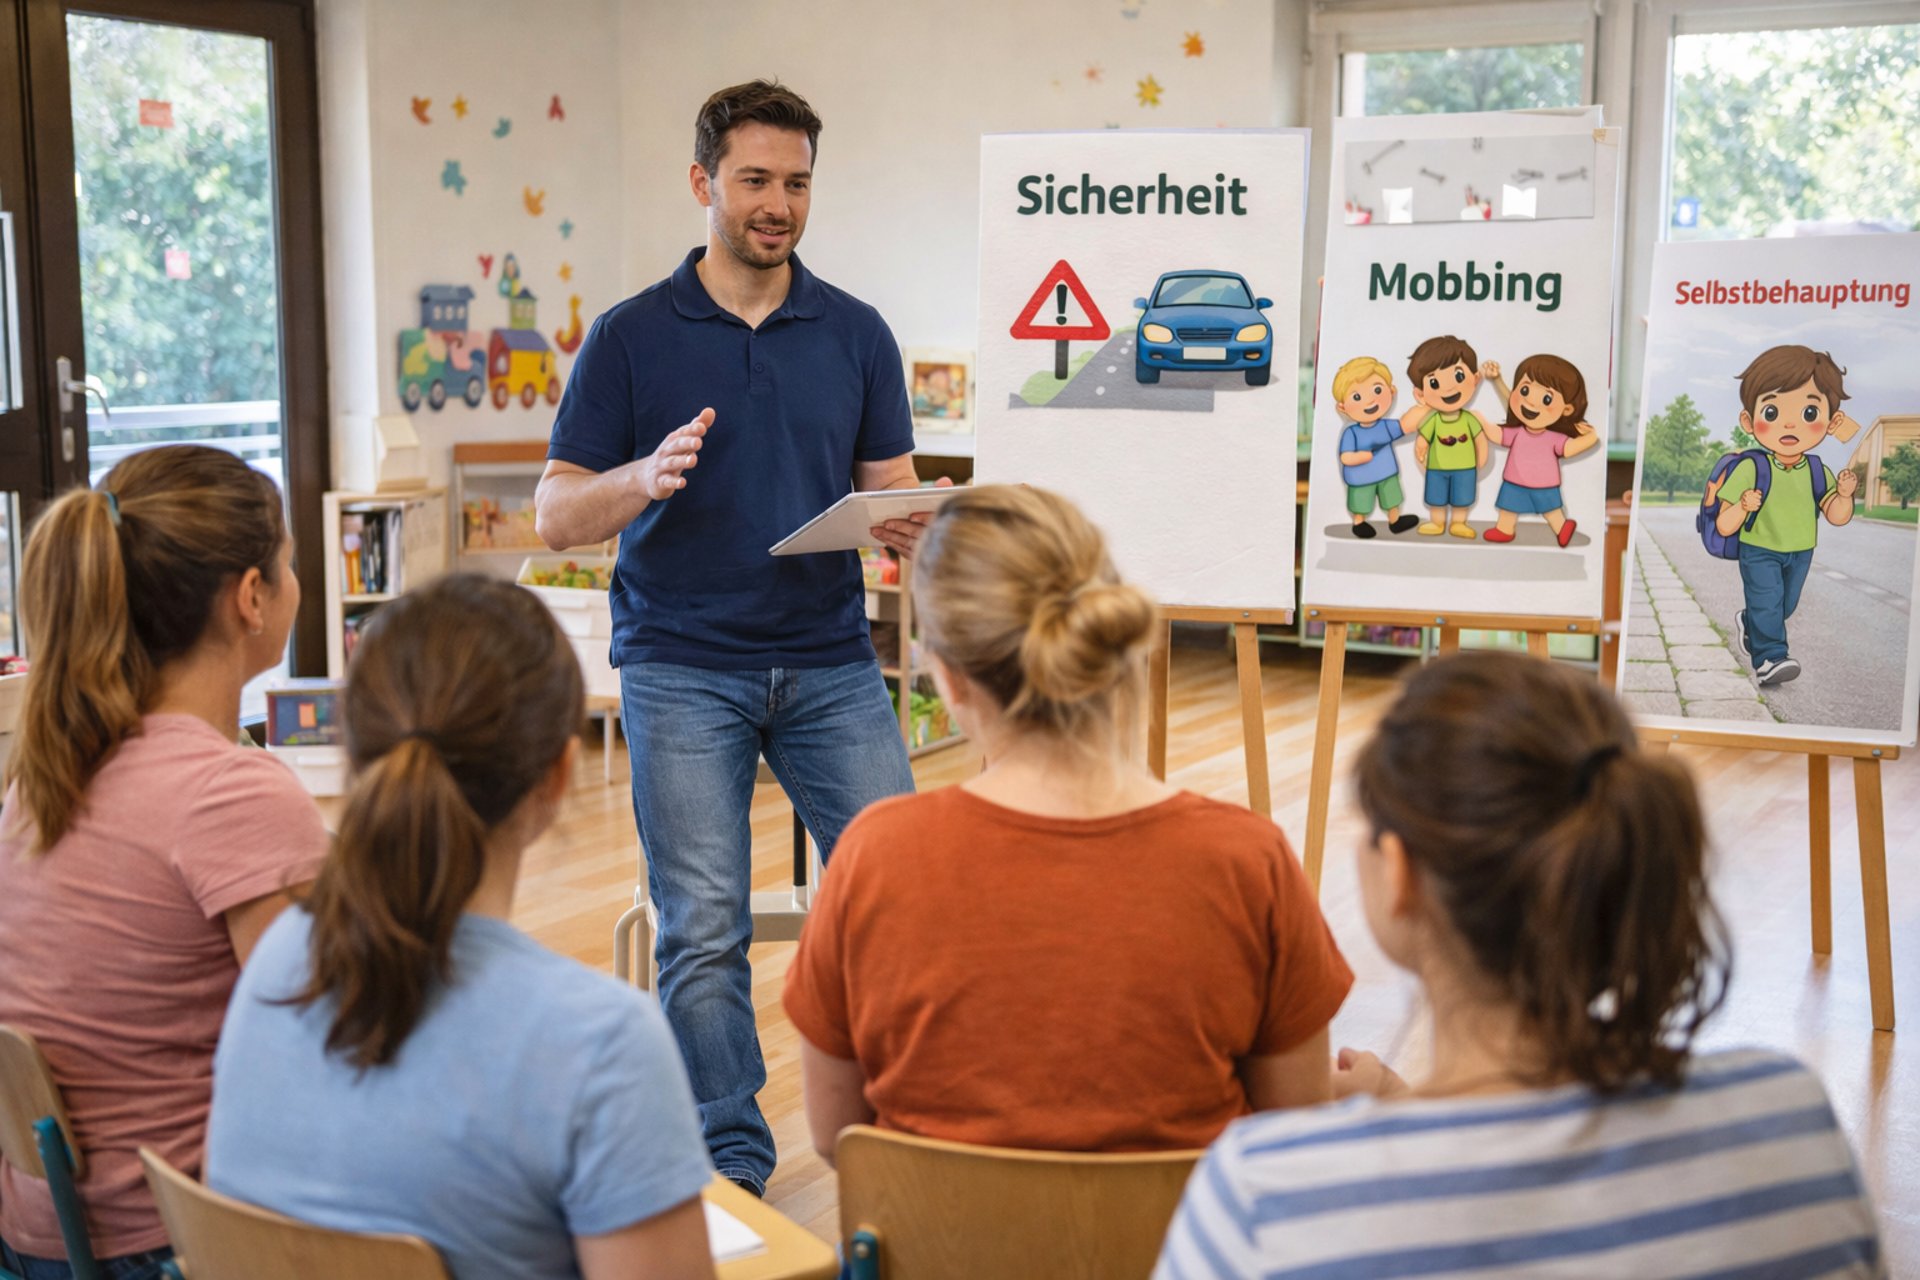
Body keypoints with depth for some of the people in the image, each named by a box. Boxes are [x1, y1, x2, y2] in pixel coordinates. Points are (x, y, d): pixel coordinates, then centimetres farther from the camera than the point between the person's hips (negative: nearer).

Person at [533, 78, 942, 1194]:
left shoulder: (857, 334, 8)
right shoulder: (632, 337, 2)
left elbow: (894, 489, 10)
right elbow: (556, 516, 0)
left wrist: (908, 527, -14)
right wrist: (645, 479, -20)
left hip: (831, 661, 2)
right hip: (682, 666, -2)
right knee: (704, 931, -1)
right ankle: (732, 1162, 14)